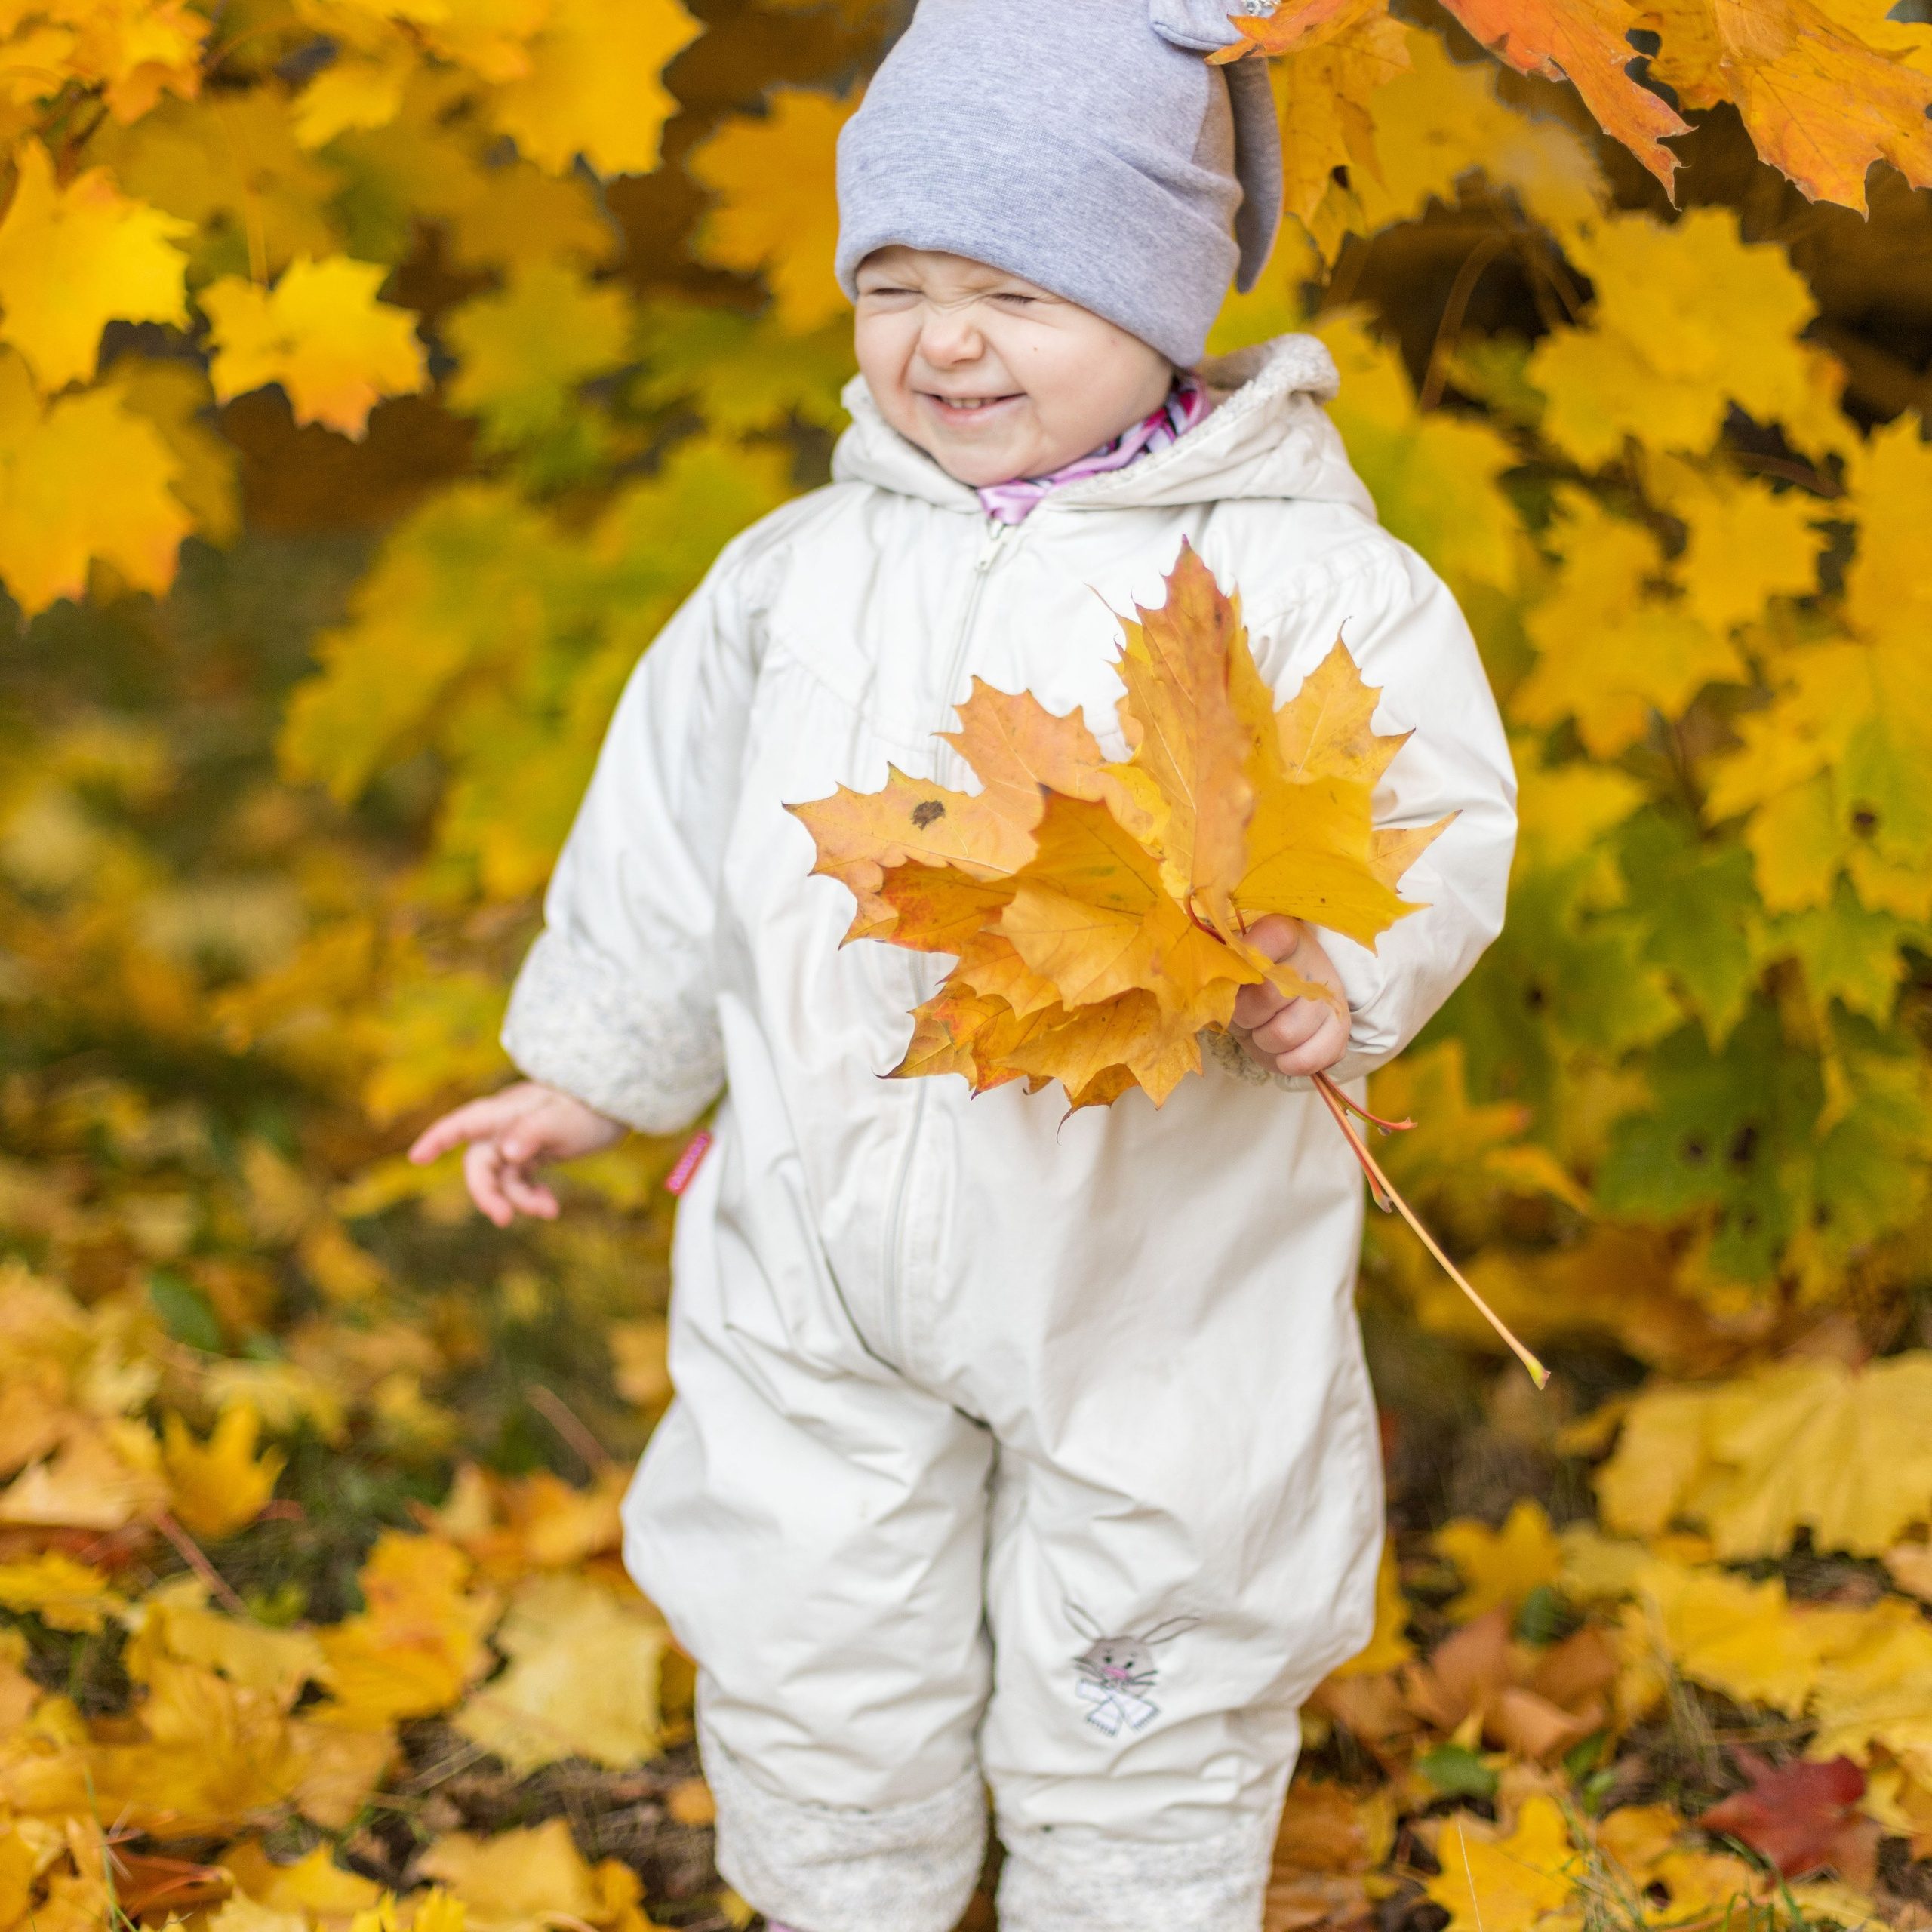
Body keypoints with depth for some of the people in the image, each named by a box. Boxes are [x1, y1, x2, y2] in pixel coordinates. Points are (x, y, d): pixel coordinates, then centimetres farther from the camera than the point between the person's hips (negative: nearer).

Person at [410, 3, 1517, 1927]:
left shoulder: (1302, 577, -10)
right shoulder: (797, 575, 4)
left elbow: (1436, 812, -12)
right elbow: (674, 835, 15)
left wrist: (1336, 976, -31)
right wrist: (588, 1070, 21)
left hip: (1155, 1258, -4)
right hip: (823, 1243, 4)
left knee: (1136, 1697, 12)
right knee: (805, 1664, 16)